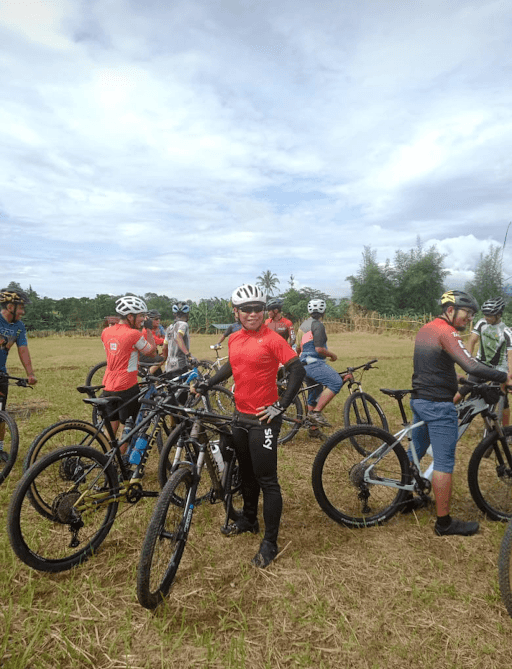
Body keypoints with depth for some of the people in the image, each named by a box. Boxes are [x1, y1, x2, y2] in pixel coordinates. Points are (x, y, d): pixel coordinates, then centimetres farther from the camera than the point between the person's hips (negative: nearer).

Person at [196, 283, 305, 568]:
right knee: (247, 473, 22)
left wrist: (281, 405, -18)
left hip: (264, 418, -7)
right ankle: (249, 519, 43)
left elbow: (298, 369, -17)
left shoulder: (272, 339, -15)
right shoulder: (234, 339, 6)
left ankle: (270, 542, 15)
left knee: (267, 481, 1)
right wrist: (207, 383, 16)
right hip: (241, 414, 7)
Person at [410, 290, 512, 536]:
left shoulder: (425, 330, 13)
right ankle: (444, 522, 9)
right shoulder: (446, 332, -17)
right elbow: (472, 366, -28)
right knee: (444, 463, -1)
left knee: (415, 453, 21)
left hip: (419, 400, 10)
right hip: (438, 405, -9)